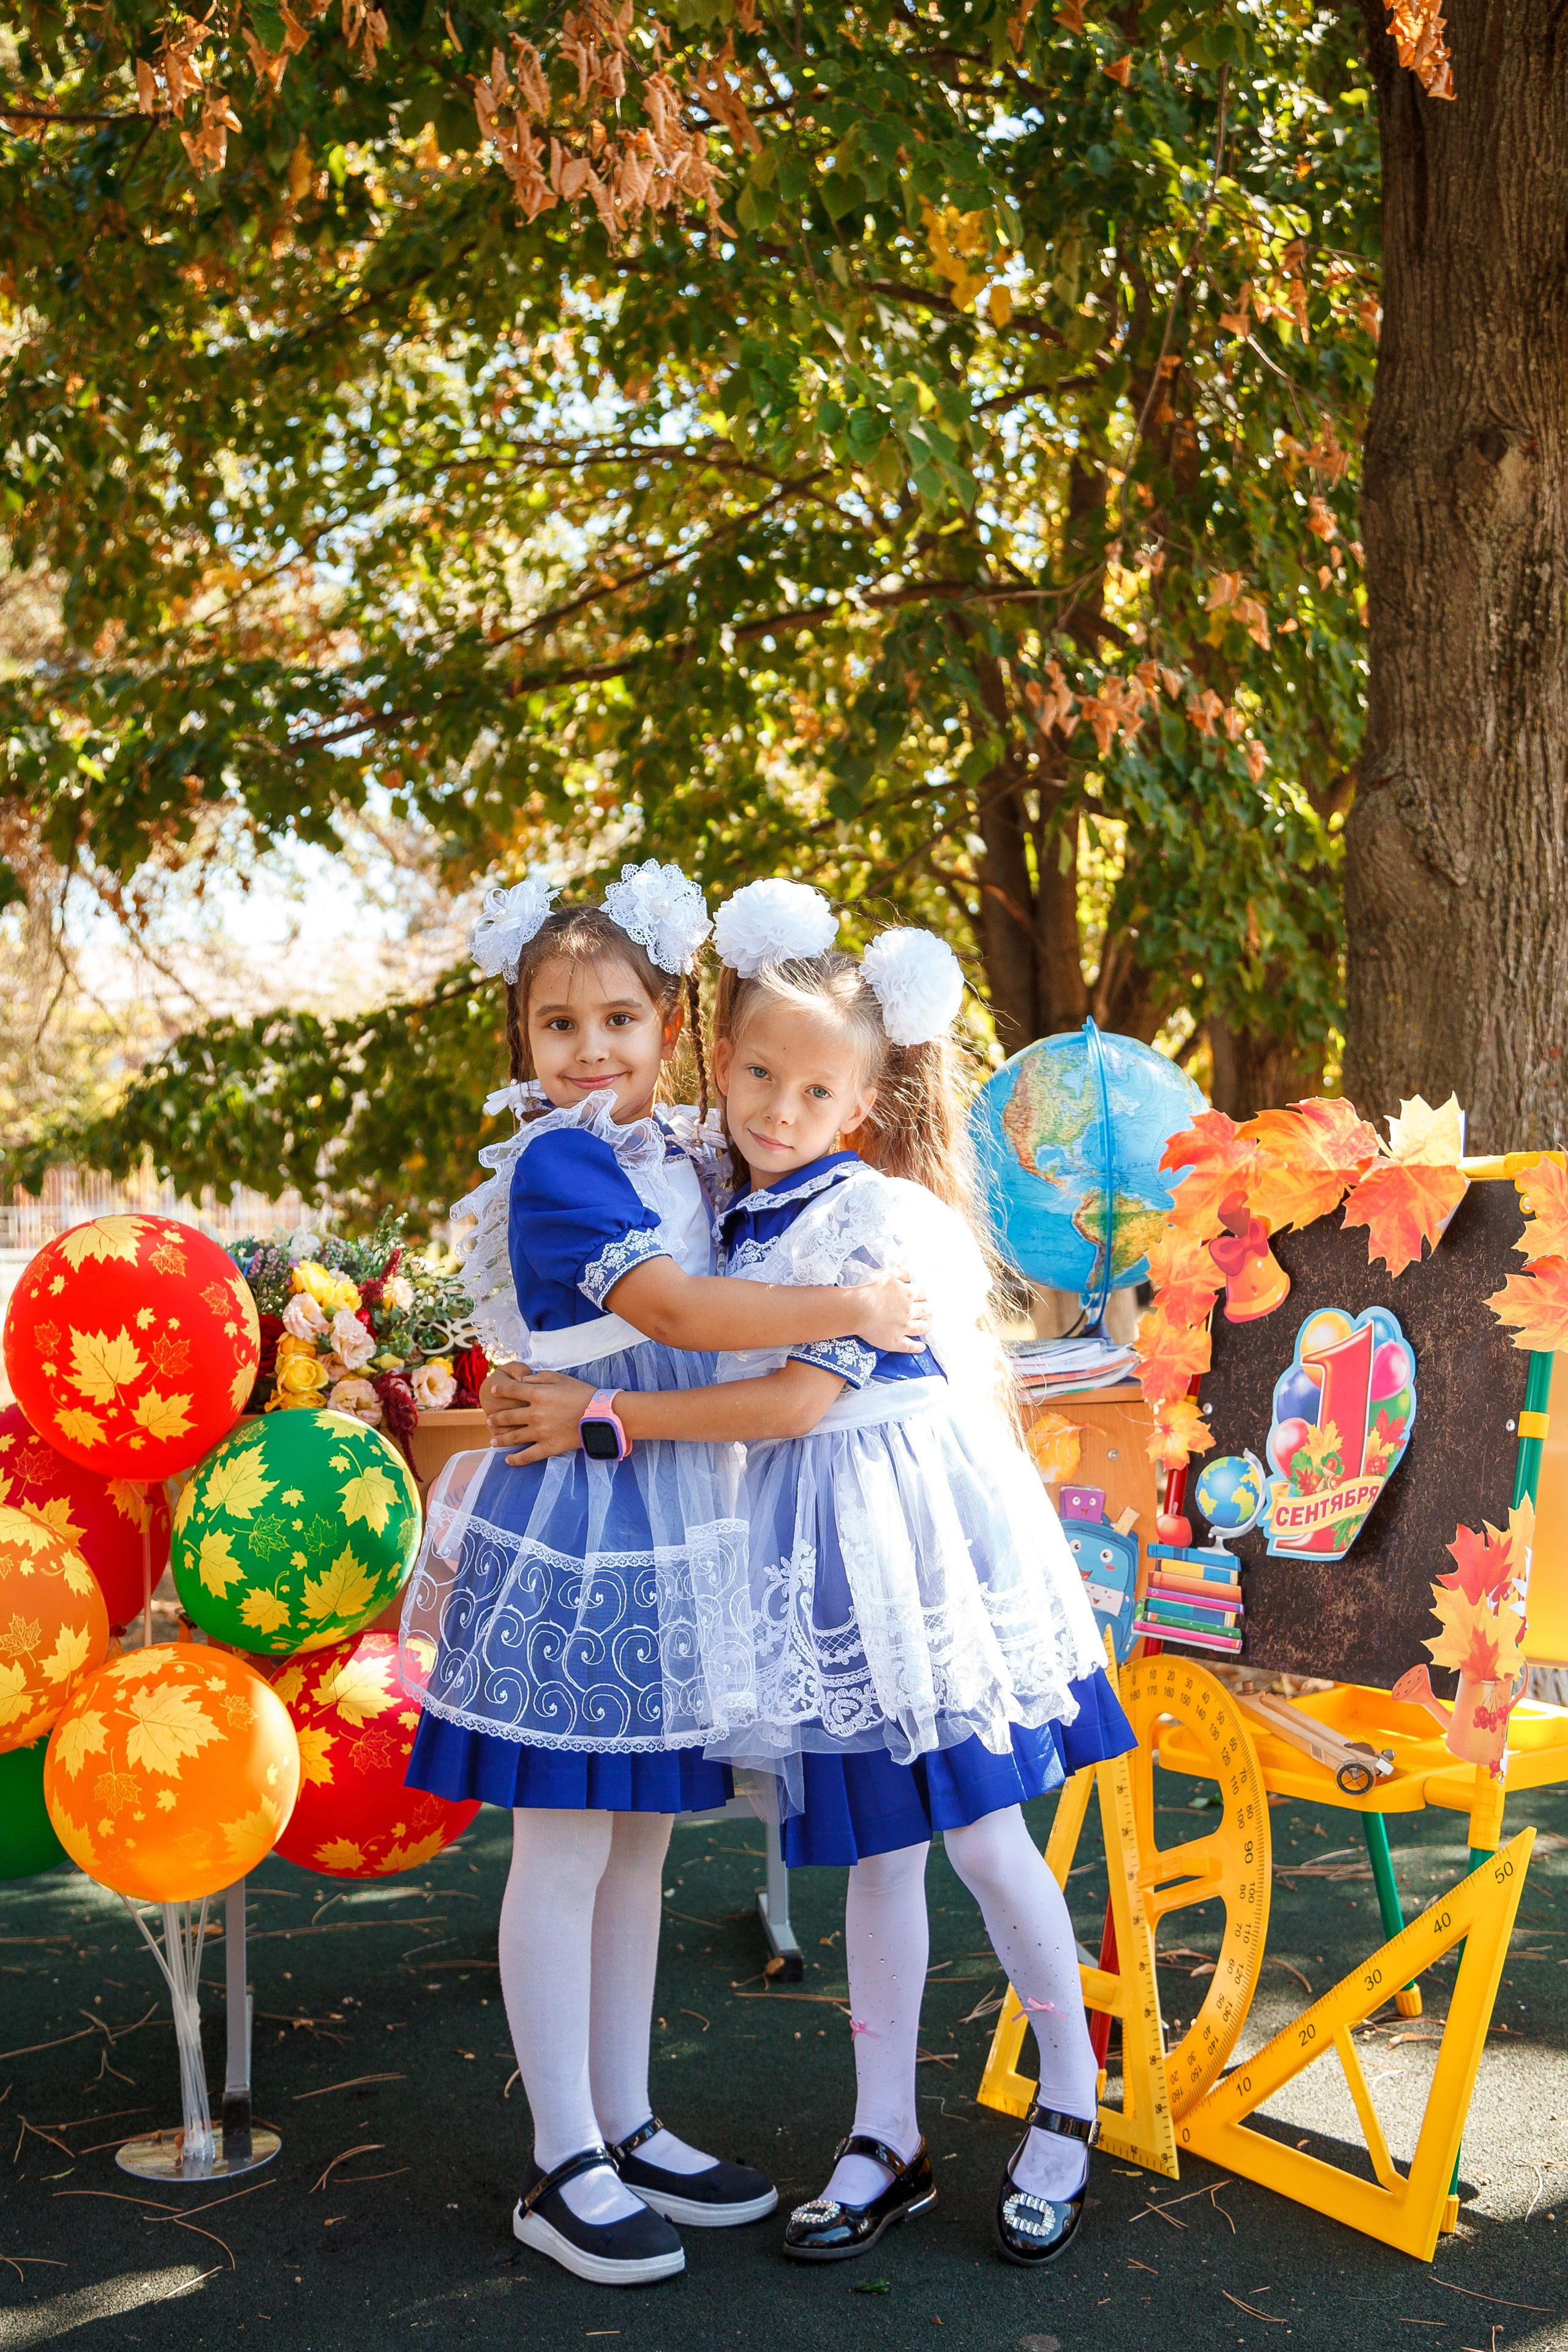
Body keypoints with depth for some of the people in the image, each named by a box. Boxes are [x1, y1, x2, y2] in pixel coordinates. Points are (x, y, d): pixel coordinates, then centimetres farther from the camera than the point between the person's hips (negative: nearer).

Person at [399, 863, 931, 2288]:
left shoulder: (685, 1152, 8)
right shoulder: (554, 1165, -15)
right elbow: (677, 1310, -24)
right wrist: (848, 1308, -18)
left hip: (673, 1520, 8)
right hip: (573, 1516, -8)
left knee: (639, 1837, 15)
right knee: (566, 1846, 2)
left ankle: (628, 2127, 28)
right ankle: (563, 2169, 13)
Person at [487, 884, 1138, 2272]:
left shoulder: (884, 1217, -15)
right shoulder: (730, 1219, 6)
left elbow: (798, 1399, -20)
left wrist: (606, 1419, -18)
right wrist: (560, 1412, 5)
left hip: (921, 1533, -6)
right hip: (813, 1549, 6)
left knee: (984, 1836, 0)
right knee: (878, 1851, 12)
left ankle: (1072, 2105, 23)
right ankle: (887, 2139, 23)